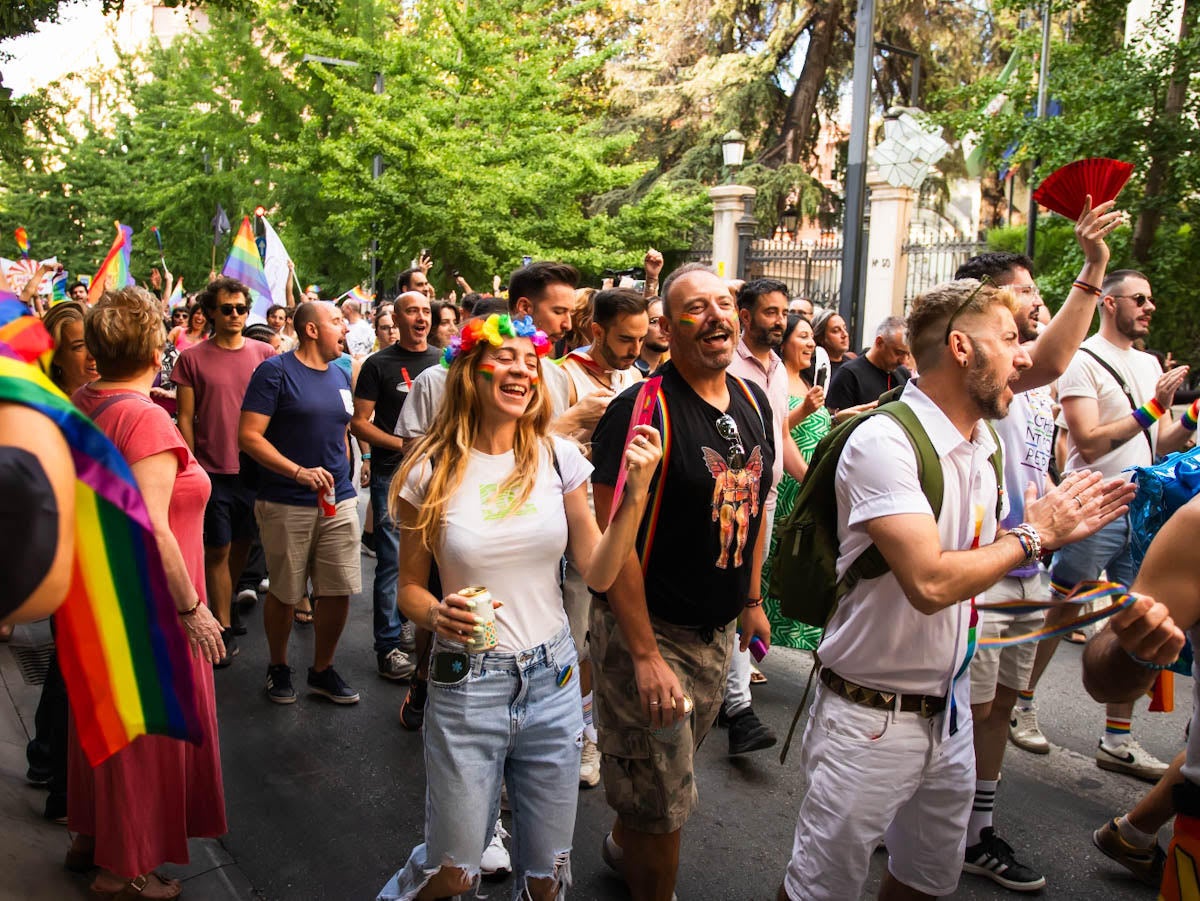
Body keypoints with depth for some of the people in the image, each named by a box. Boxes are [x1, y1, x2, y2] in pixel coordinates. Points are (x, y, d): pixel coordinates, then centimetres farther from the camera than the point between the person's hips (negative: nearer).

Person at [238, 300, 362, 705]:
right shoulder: (275, 371, -7)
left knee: (339, 590, 5)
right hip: (286, 505, -5)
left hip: (339, 502, 5)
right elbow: (248, 435, -14)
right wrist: (299, 472, -22)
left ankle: (322, 670, 24)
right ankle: (278, 667, 29)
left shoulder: (340, 375, 13)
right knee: (285, 592, 7)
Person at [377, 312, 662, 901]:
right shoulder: (431, 472, -8)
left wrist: (636, 493, -11)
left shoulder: (558, 459, -2)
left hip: (552, 680, 3)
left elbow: (598, 572, -1)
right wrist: (436, 614, -21)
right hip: (466, 682, -2)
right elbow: (410, 587, 1)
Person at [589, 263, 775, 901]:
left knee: (675, 762, 25)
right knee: (662, 805, 6)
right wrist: (644, 655, -24)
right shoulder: (641, 410, -20)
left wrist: (751, 598, 15)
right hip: (649, 630, -7)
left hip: (718, 630, 7)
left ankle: (623, 847, 52)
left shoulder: (753, 402, 3)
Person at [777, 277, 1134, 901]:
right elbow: (929, 582, -29)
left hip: (949, 709, 8)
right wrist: (1032, 533, -15)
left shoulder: (984, 444, 6)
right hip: (870, 716, -8)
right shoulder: (885, 441, -21)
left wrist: (1059, 530, 0)